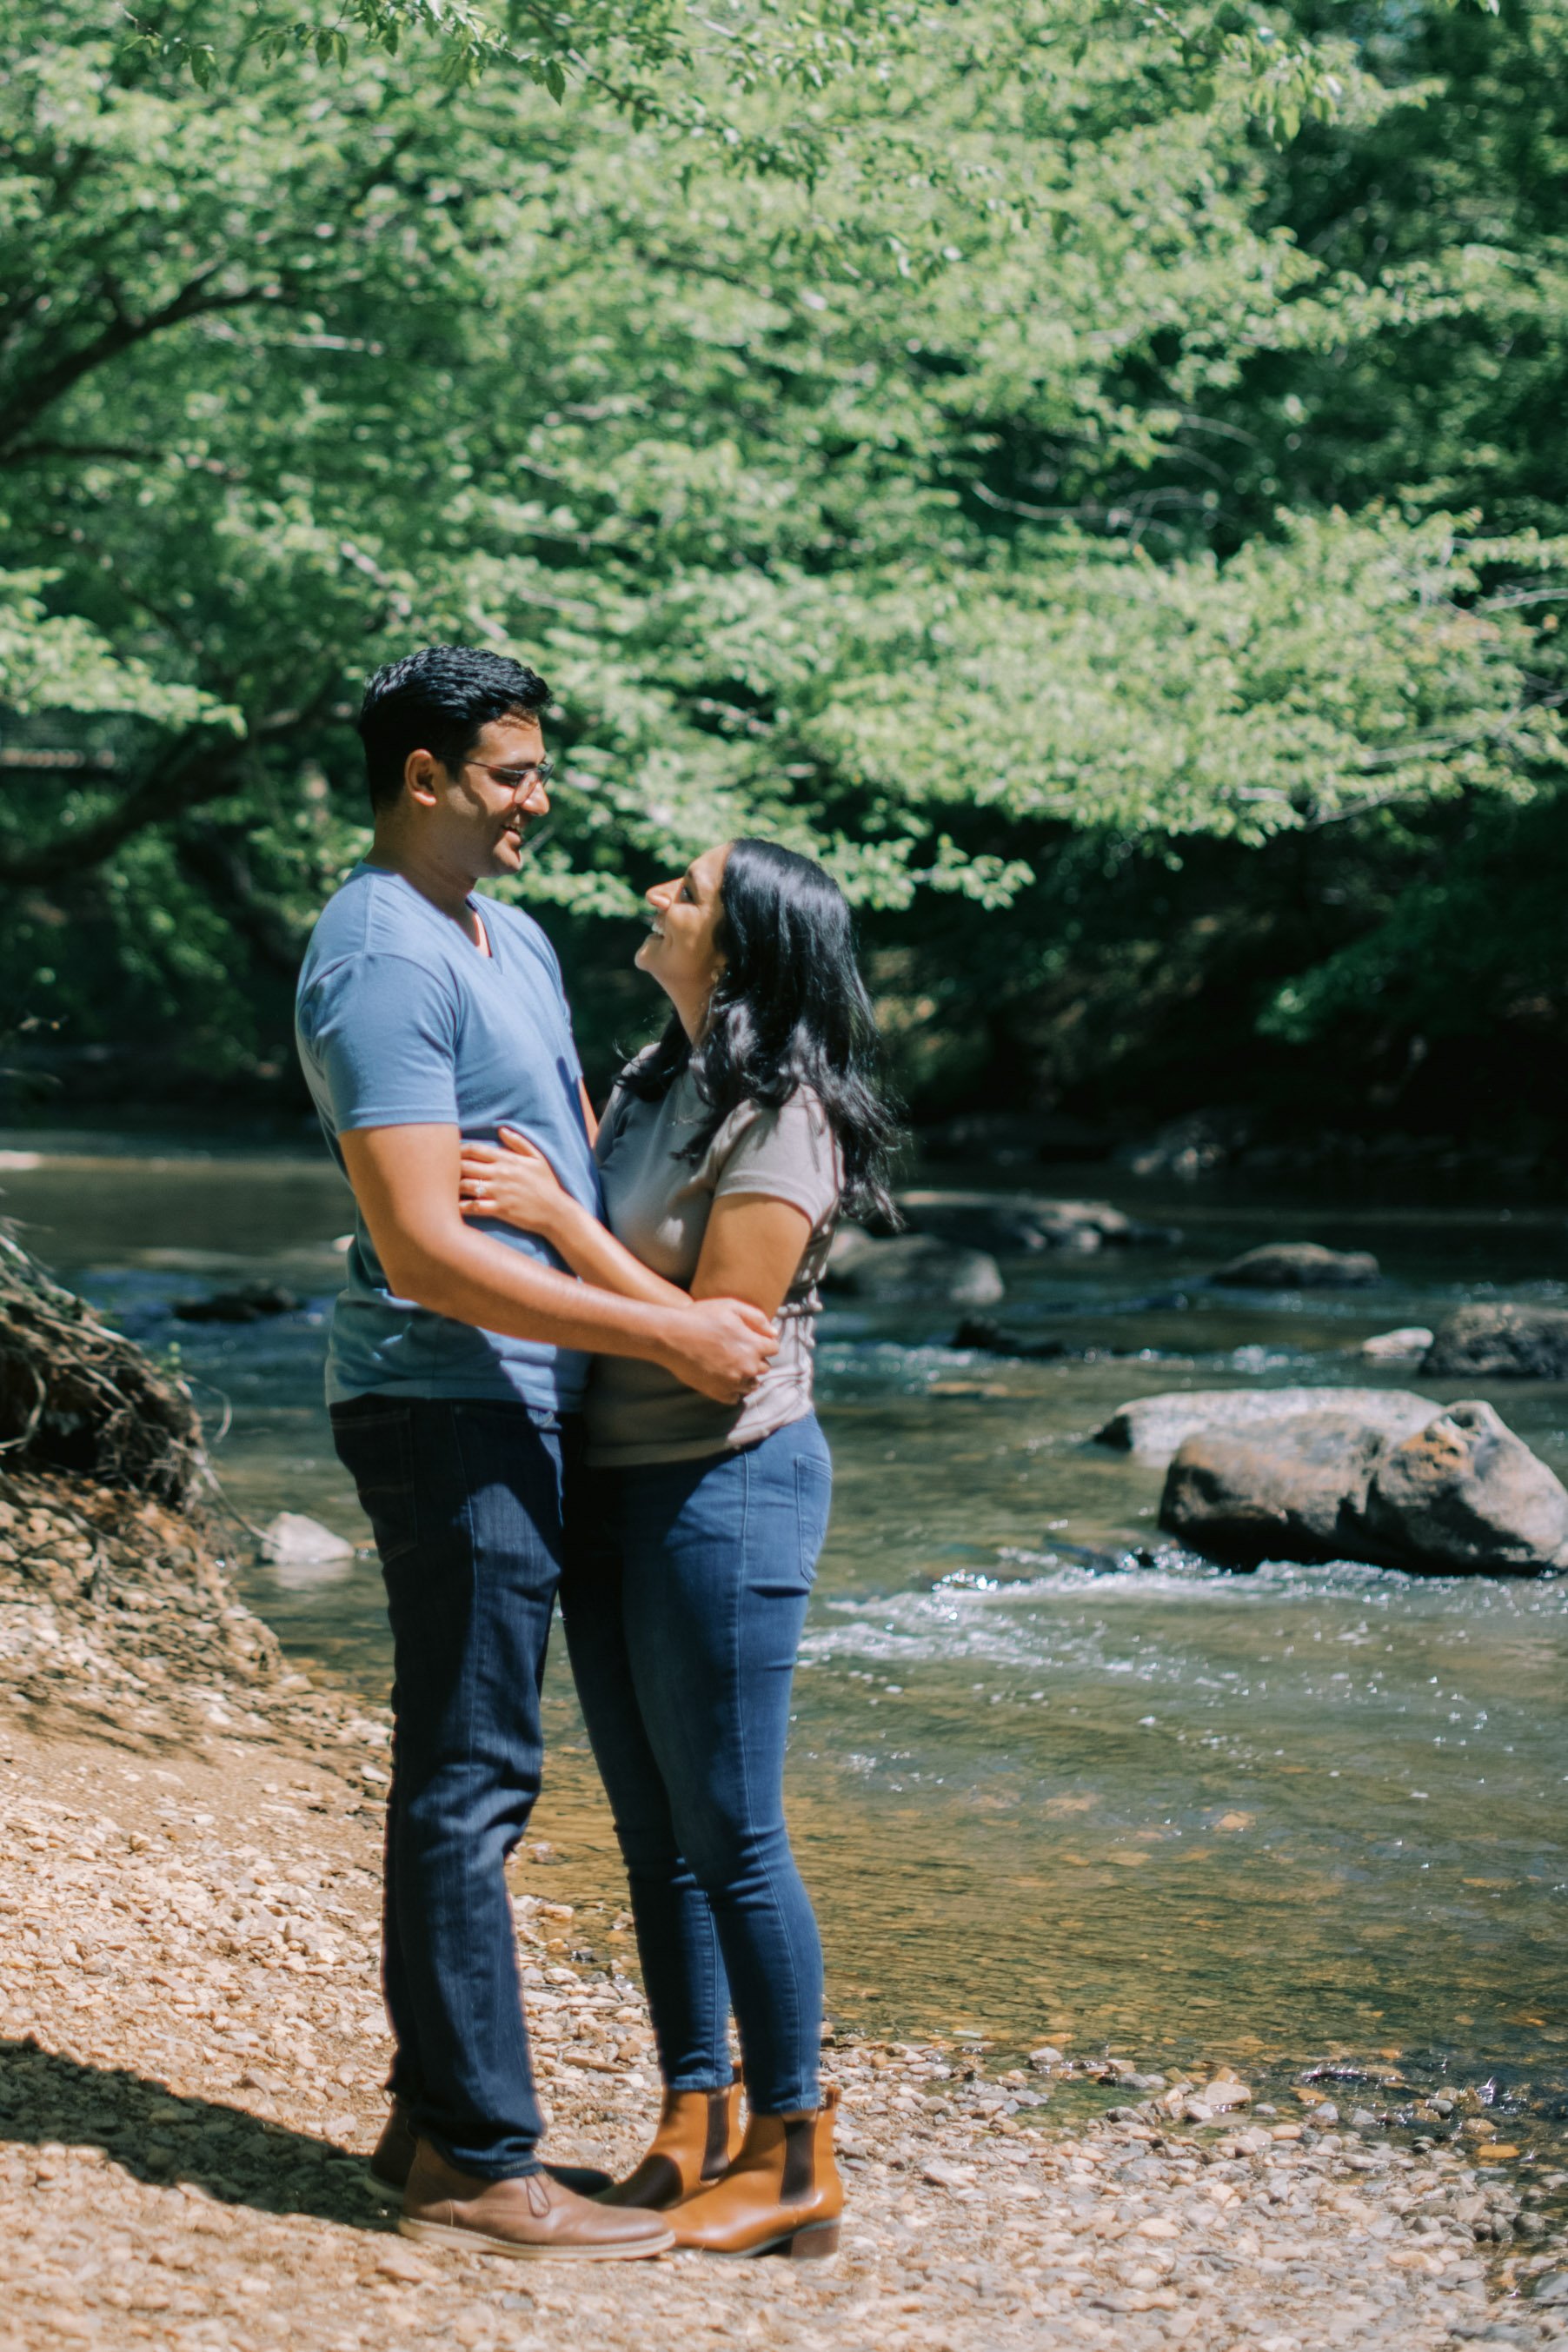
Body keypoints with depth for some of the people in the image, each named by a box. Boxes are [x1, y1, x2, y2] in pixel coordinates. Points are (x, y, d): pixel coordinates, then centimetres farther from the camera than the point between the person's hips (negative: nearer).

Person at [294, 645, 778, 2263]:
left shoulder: (511, 939, 16)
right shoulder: (383, 962, -17)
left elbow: (583, 1154, 27)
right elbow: (425, 1250, -24)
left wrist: (719, 1279, 15)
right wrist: (663, 1335, -23)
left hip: (519, 1408, 10)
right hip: (451, 1412, -10)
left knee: (470, 1772, 14)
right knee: (469, 1778, -5)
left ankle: (438, 2117, 24)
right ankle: (479, 2164, 2)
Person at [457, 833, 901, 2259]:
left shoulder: (781, 1117, -16)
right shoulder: (658, 1081, 11)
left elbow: (717, 1333, -21)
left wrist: (560, 1219, -23)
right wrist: (526, 1185, 1)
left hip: (725, 1487, -9)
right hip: (615, 1484, 9)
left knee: (730, 1833, -3)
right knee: (654, 1830, 13)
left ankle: (794, 2158, 8)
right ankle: (694, 2124, 23)